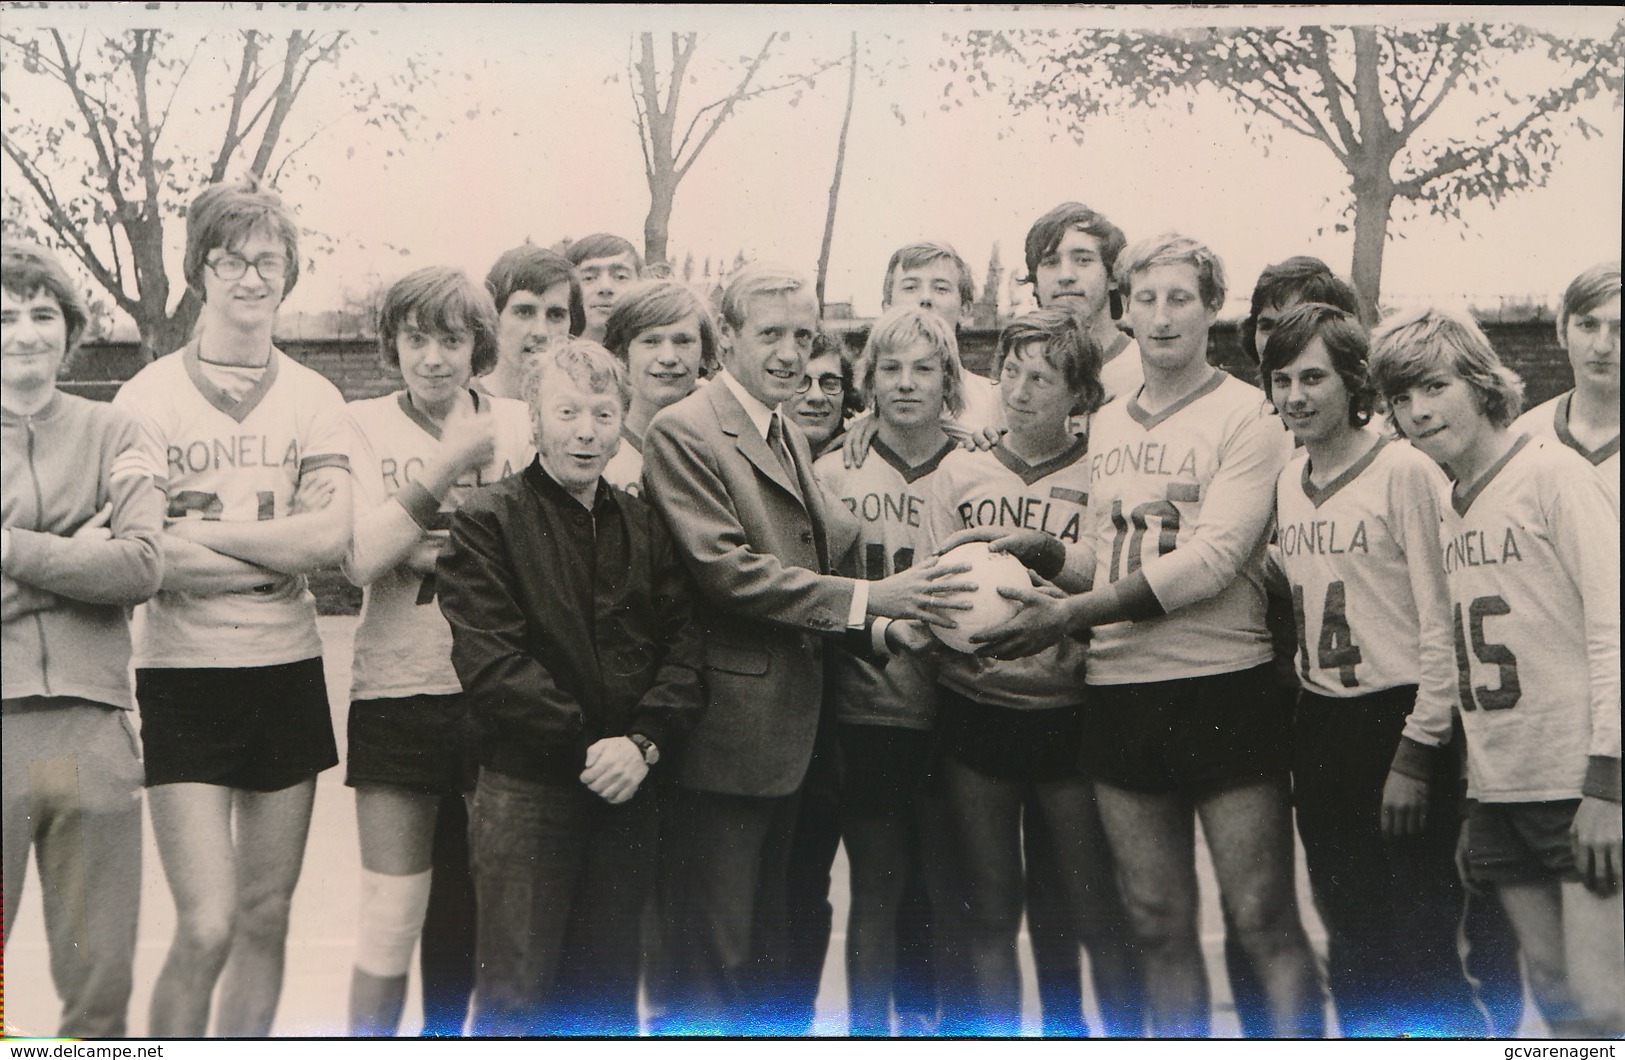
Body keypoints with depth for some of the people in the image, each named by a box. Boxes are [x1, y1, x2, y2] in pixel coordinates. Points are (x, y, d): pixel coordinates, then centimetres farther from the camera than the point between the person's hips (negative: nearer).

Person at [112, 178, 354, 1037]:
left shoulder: (313, 400, 7)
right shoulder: (149, 397, -2)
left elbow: (331, 534, -8)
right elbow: (147, 557, -13)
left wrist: (202, 531, -12)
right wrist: (281, 550, -12)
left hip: (288, 673, 4)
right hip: (185, 676, -4)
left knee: (266, 917, 11)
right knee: (206, 926, -9)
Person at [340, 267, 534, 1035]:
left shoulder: (516, 424, 3)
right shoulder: (366, 425, 0)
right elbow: (359, 560, -11)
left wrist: (437, 547, -12)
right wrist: (446, 468, -19)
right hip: (398, 691, -2)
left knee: (477, 909, 12)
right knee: (391, 918, -2)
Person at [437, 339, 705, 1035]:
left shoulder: (645, 526, 12)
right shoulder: (488, 520, -2)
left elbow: (683, 644, 4)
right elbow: (489, 663, -11)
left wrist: (643, 742, -12)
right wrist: (585, 746, -14)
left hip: (627, 790, 4)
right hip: (527, 788, -4)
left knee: (607, 988, 12)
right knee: (518, 988, -2)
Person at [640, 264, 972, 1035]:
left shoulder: (791, 438, 17)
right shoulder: (684, 431, -11)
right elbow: (725, 569, -20)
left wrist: (884, 623, 3)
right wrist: (866, 598, -23)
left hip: (788, 734, 9)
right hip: (727, 733, -9)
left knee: (768, 942, 19)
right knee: (718, 950, -1)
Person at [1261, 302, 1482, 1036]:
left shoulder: (1404, 471, -11)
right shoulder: (1289, 481, 10)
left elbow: (1438, 618, -12)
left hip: (1396, 718, -7)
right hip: (1318, 726, 7)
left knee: (1421, 943, -1)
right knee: (1352, 940, 16)